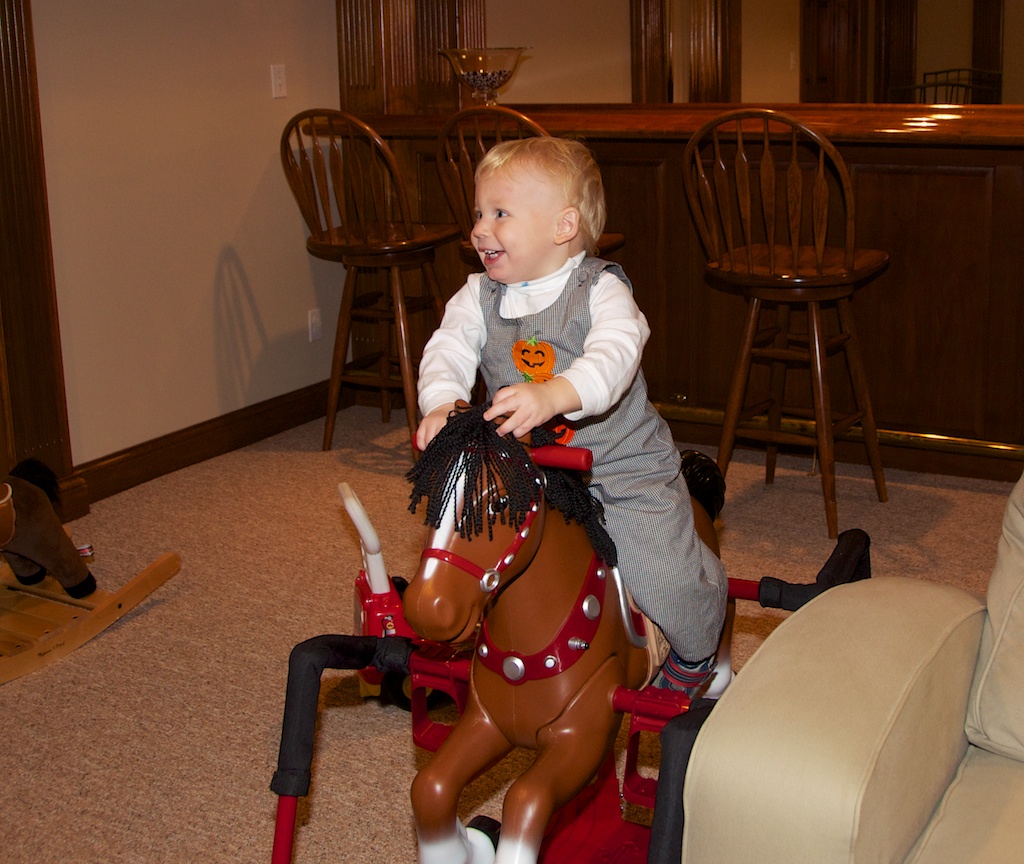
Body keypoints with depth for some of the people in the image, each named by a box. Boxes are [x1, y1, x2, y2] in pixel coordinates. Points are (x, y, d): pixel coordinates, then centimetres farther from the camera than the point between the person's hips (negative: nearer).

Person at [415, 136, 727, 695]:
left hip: (623, 470, -4)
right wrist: (441, 403, -38)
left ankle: (696, 656, 25)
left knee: (668, 583, -9)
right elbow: (447, 349, -14)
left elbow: (615, 354, -33)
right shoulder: (479, 297, 1)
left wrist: (553, 395, -54)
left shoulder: (600, 289, -15)